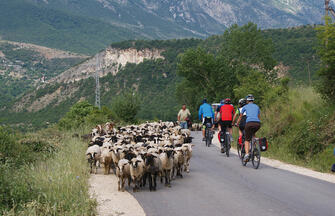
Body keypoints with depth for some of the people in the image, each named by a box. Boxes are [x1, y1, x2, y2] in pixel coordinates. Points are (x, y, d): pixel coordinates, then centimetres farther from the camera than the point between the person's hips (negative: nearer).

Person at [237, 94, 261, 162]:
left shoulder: (245, 107, 19)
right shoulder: (257, 106, 26)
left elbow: (240, 117, 28)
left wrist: (237, 124, 43)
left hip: (249, 123, -3)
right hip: (258, 124, 3)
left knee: (247, 140, 6)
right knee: (253, 134, 34)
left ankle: (247, 154, -15)